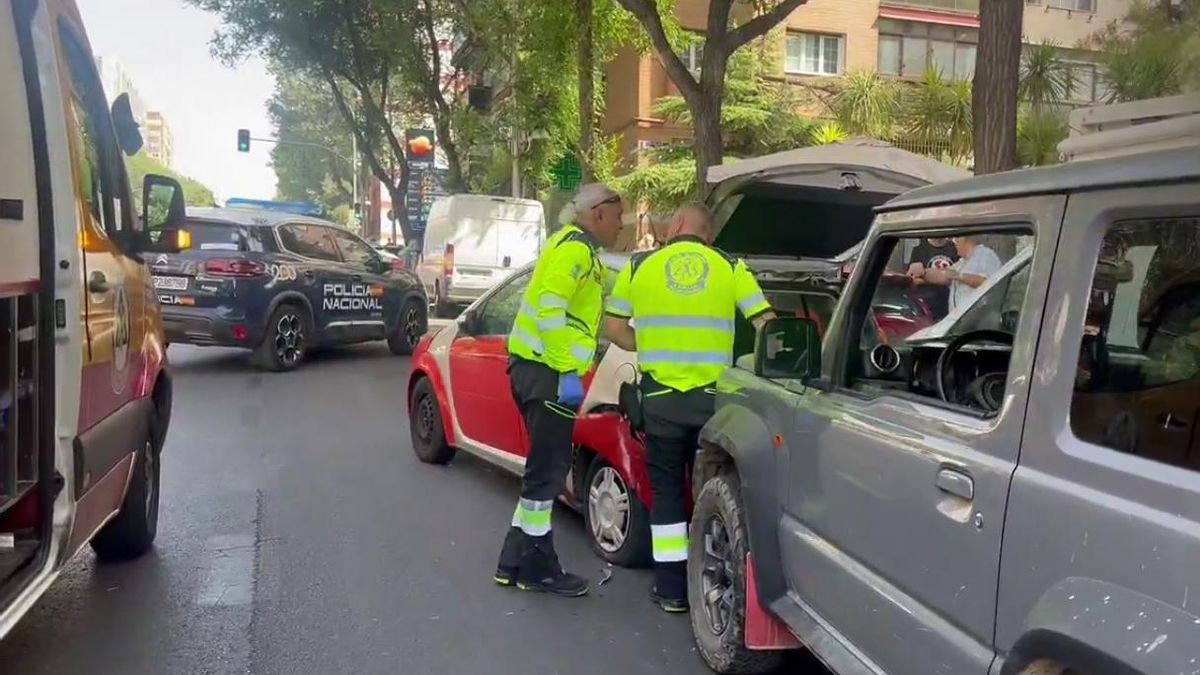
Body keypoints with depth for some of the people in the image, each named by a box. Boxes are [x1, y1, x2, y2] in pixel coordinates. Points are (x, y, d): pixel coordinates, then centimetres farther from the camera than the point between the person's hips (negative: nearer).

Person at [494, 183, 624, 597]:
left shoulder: (579, 248, 22)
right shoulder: (574, 247, -11)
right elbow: (550, 307, -22)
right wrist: (566, 374, -24)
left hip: (539, 367, 10)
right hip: (547, 370, -10)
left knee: (547, 468, 14)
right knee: (548, 470, -4)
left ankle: (517, 561, 20)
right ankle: (537, 568, 6)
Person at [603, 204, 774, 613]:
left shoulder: (639, 266, 5)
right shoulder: (731, 268, 4)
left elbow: (614, 328, 8)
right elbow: (767, 326, 0)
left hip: (660, 395, 0)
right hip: (713, 396, 0)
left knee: (666, 490, 11)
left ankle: (672, 589, 14)